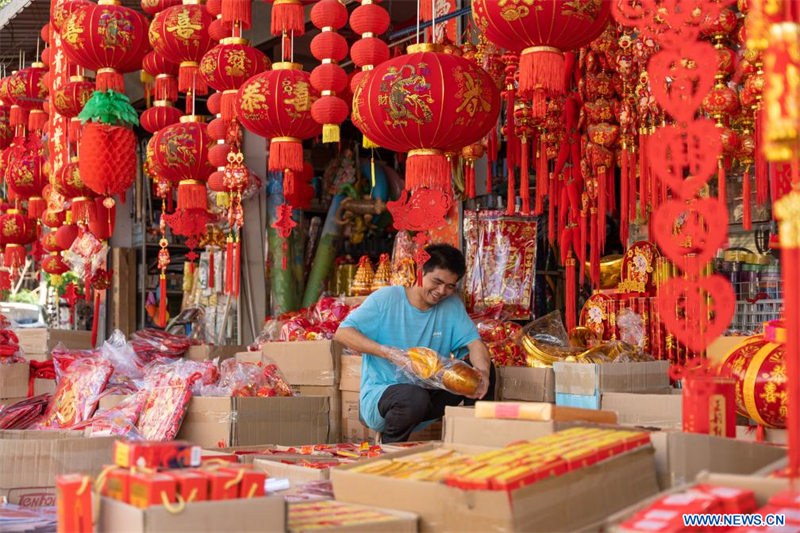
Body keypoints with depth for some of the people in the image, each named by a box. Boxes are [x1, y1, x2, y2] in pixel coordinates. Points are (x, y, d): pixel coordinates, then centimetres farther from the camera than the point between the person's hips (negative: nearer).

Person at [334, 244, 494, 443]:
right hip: (379, 394, -4)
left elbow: (475, 343, -5)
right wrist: (385, 351, -24)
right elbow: (343, 332, -11)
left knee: (485, 369, -11)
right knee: (414, 397, -38)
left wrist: (482, 371, -28)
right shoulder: (386, 299, -8)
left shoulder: (452, 305, 5)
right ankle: (389, 448, -7)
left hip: (429, 392, 5)